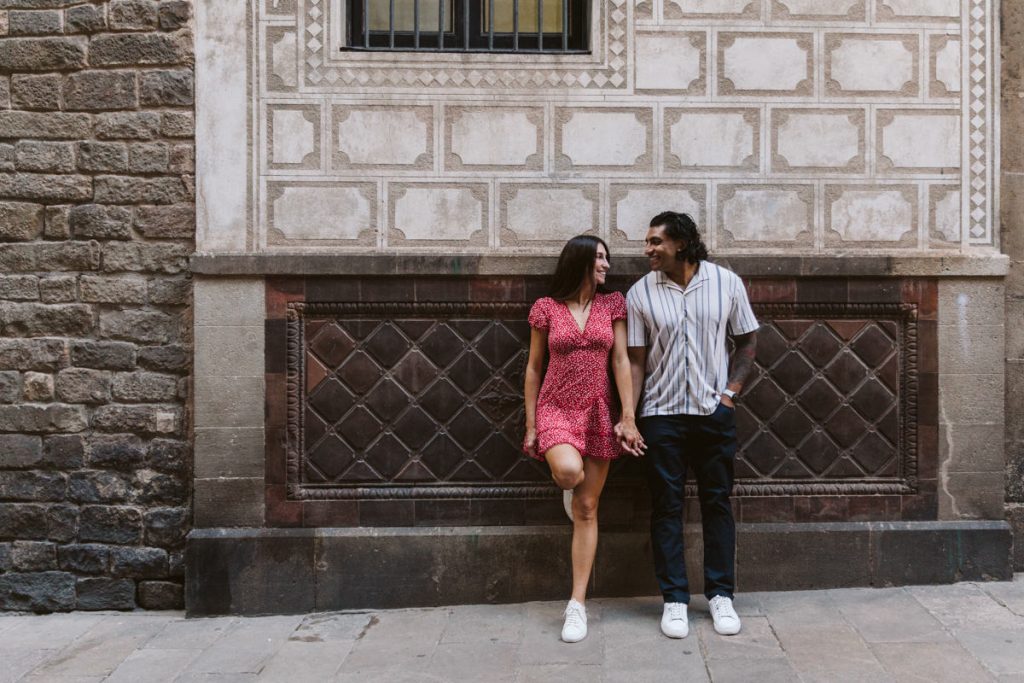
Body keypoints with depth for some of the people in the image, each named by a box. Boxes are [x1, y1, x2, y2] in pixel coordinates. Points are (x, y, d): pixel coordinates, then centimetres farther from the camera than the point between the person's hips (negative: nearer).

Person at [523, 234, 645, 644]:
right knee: (569, 471, -33)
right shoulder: (546, 308, -1)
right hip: (556, 408, -2)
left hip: (597, 411, 2)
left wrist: (628, 417, -6)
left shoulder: (612, 304, 4)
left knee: (586, 510, 2)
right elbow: (533, 369, 3)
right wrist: (530, 425, 0)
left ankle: (577, 605, 9)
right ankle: (565, 482, 8)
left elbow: (621, 362, 1)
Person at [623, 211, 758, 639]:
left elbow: (747, 339, 9)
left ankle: (721, 594, 21)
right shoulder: (640, 293, -3)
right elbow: (636, 361, -1)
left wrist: (731, 390, -2)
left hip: (714, 412, 1)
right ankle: (674, 599, 15)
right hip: (661, 415, 0)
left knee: (717, 502, 8)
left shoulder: (726, 282, -1)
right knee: (667, 507, 4)